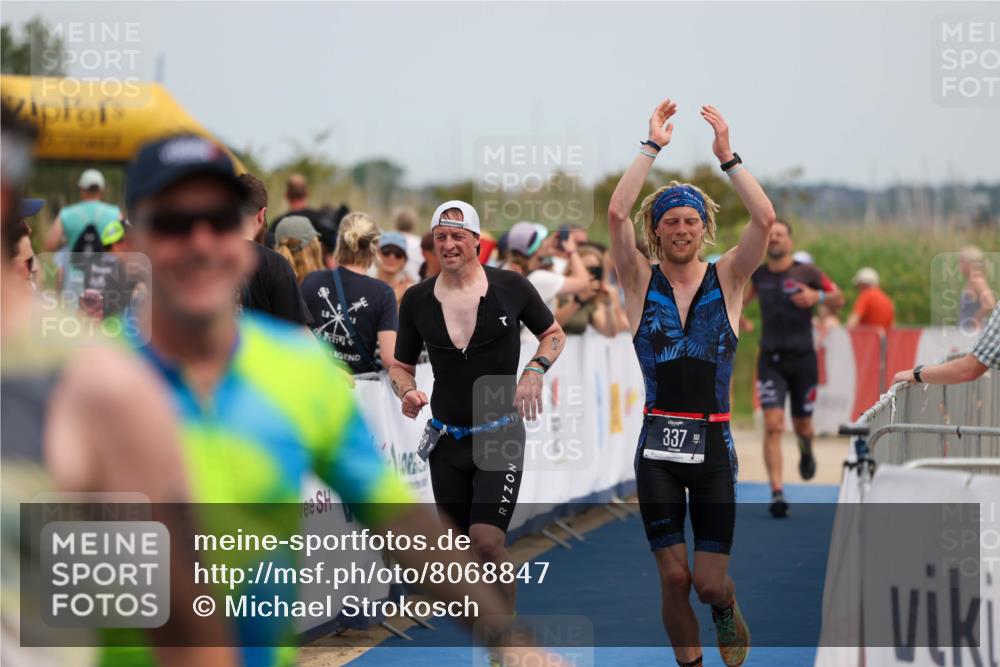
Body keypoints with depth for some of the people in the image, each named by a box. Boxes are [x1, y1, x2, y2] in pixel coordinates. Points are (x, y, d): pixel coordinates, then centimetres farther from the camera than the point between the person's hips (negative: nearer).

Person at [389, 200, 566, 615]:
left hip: (500, 436, -3)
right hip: (446, 438, 3)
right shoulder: (417, 300, 1)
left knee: (487, 541, -18)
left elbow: (554, 335, 10)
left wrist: (535, 370, -8)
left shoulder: (510, 287, -5)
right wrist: (406, 391, -10)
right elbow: (401, 366, 12)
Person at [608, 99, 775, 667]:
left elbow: (765, 220, -13)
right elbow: (617, 213, -12)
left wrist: (728, 157, -14)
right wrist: (653, 147, -12)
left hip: (713, 443, 0)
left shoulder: (727, 279, 3)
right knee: (675, 577, -1)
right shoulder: (642, 282, 3)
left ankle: (727, 609, 33)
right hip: (659, 443, 1)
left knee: (710, 583, -3)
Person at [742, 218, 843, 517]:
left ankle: (806, 451, 50)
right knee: (773, 425, -15)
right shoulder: (758, 275, 4)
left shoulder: (806, 273, -4)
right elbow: (745, 298, 26)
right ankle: (777, 493, -17)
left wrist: (817, 295, -14)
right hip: (770, 360, 1)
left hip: (802, 358, -1)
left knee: (802, 426, 11)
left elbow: (839, 299, 5)